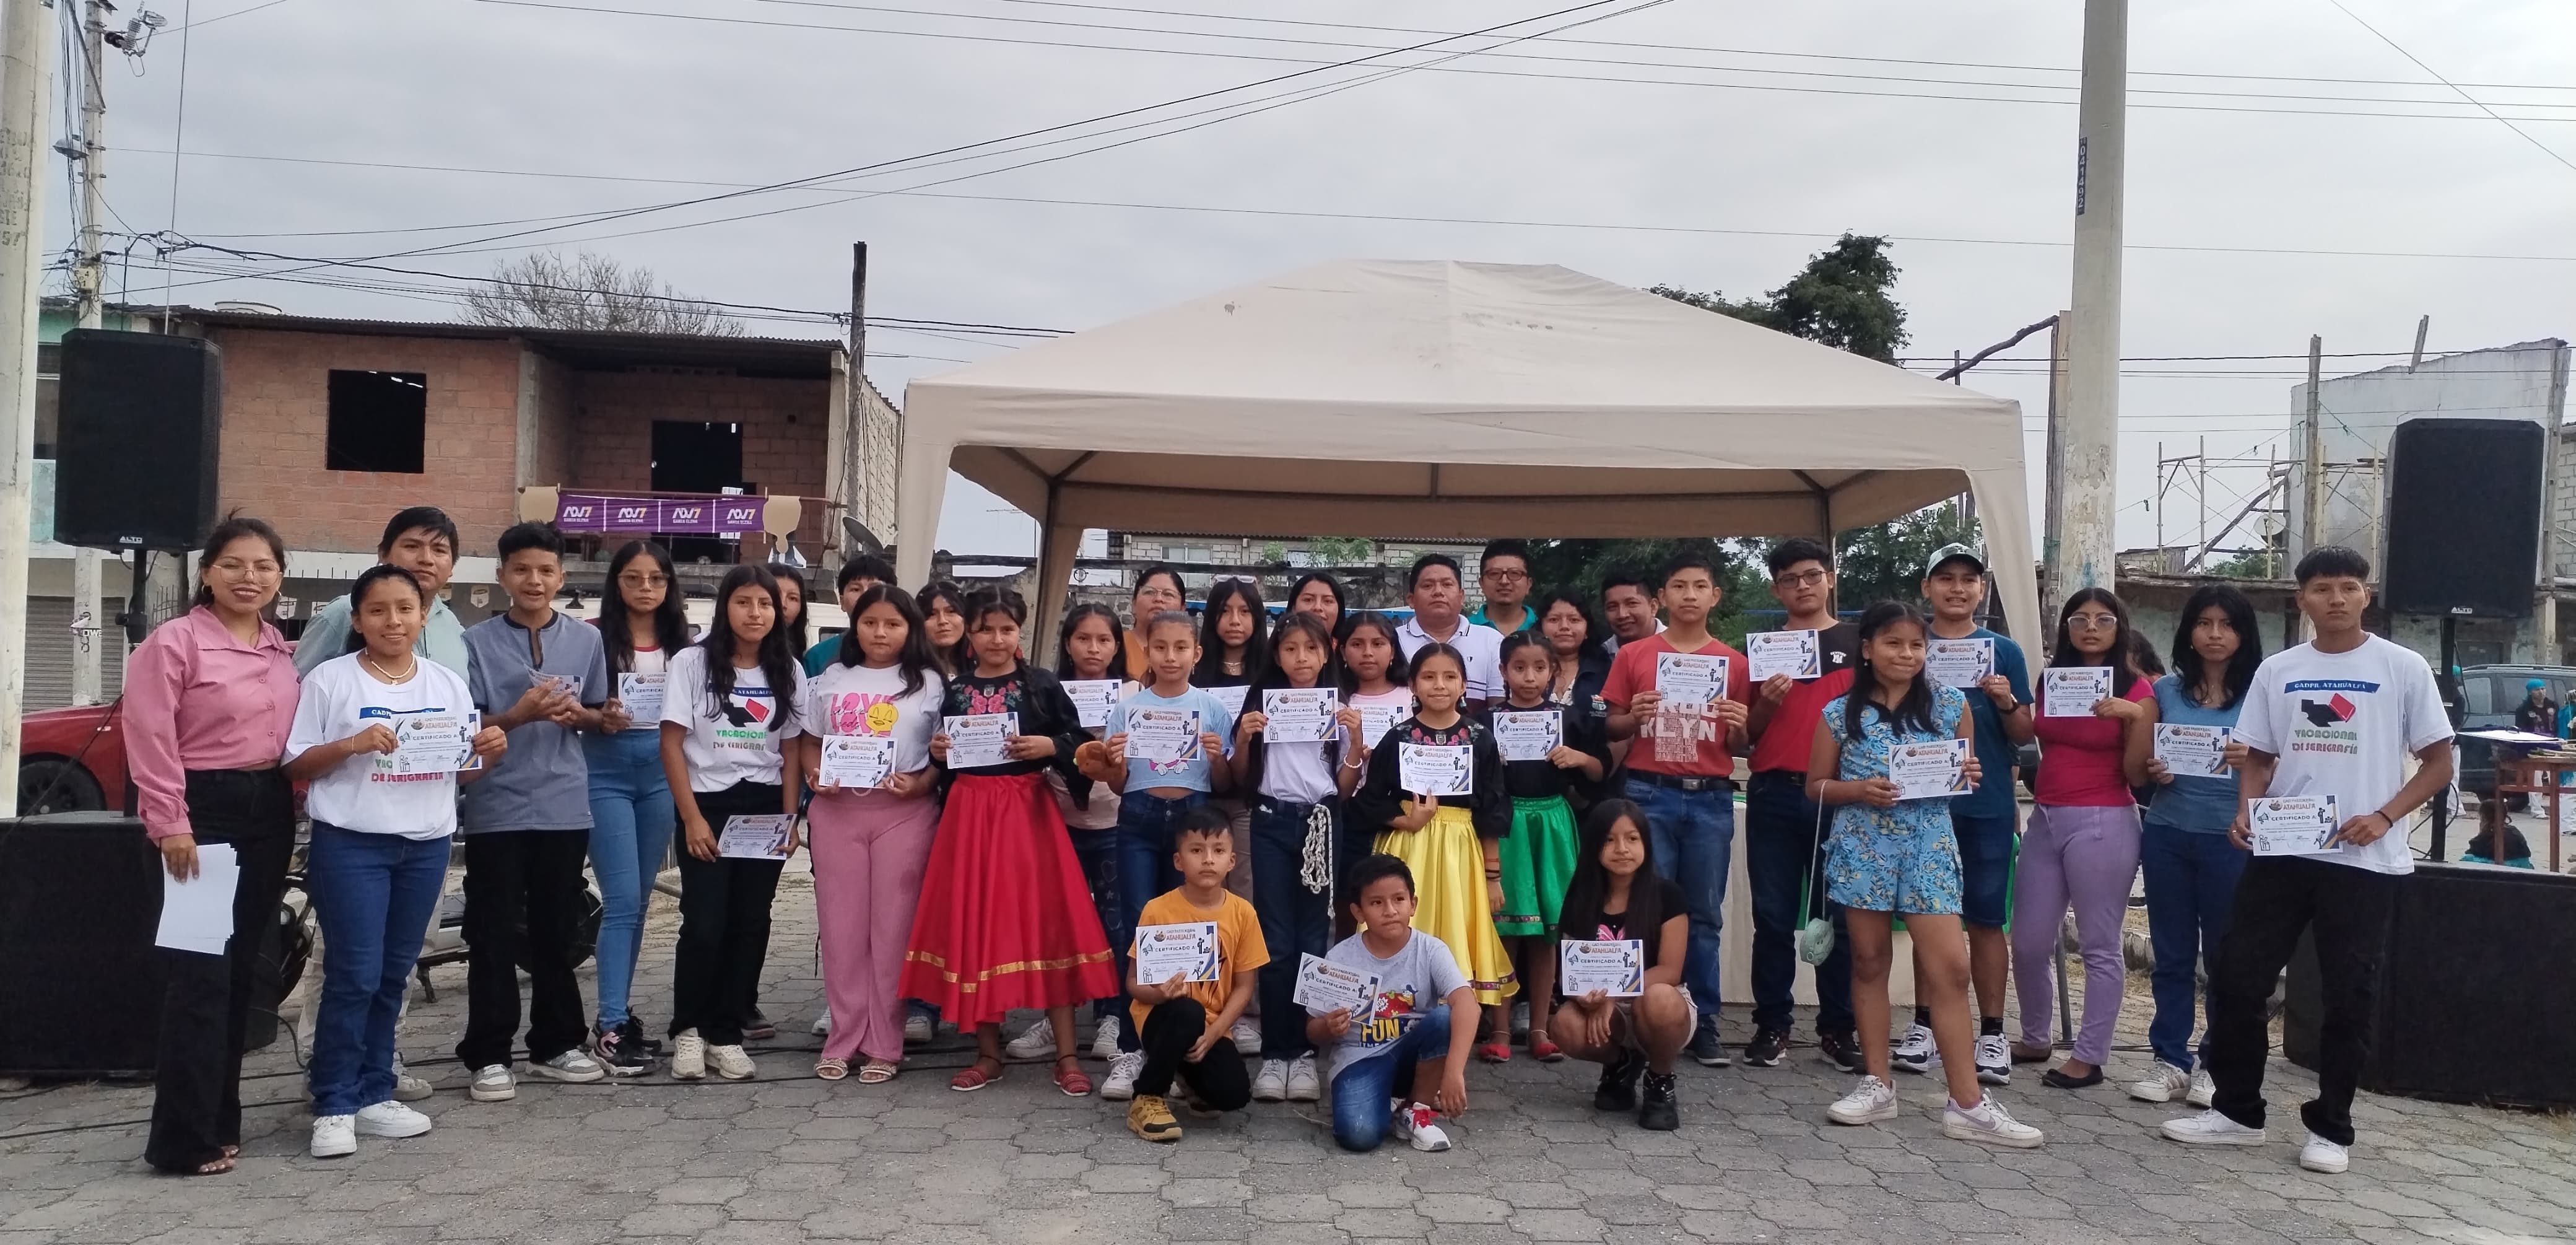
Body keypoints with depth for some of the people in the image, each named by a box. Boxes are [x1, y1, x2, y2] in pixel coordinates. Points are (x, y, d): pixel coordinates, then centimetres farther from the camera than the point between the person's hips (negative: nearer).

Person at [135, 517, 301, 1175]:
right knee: (200, 974, -8)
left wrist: (288, 808, 9)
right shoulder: (174, 641, -7)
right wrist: (170, 823, -16)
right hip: (203, 810, -7)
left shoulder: (283, 652, 13)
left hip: (270, 812, 7)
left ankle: (219, 1121, 21)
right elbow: (151, 739, -12)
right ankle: (185, 1139, -3)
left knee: (241, 971, 11)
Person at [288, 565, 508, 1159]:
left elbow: (463, 773, 13)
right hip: (350, 844, -4)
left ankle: (373, 1094, 21)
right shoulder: (330, 680, -4)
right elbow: (294, 766, -3)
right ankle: (333, 1105, 5)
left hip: (426, 846, 4)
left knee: (394, 975, 11)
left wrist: (489, 753, -8)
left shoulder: (449, 684, 9)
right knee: (355, 975, -6)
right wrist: (350, 744, -19)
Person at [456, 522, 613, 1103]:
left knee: (556, 931, 12)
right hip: (496, 807, -2)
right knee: (495, 935, 2)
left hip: (564, 805, 3)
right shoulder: (477, 641, -2)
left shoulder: (587, 639, 6)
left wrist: (578, 714, -9)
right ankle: (488, 1056, 9)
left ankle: (556, 1044, 23)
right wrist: (519, 715, -19)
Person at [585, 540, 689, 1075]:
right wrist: (598, 720, -21)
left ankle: (619, 1010, 21)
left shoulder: (681, 641, 9)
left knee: (640, 898, 10)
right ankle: (610, 1027, -8)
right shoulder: (595, 637, -3)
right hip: (607, 774, -4)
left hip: (662, 772, 4)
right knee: (622, 900, -10)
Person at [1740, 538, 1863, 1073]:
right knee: (1774, 917, 3)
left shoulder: (1858, 642, 8)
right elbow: (1747, 733, 10)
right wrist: (1768, 702, -9)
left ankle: (1837, 1028, 12)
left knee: (1838, 915, 3)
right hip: (1773, 795, 1)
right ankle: (1772, 1025, 10)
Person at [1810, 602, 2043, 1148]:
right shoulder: (1840, 712, 1)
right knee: (1870, 962, 8)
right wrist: (1858, 789, -13)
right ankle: (1876, 1085, 19)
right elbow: (1816, 786, 6)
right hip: (1863, 847, 0)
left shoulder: (1950, 705, 4)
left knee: (1951, 968, -5)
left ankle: (1967, 1103, 0)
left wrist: (1967, 777, -9)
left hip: (1929, 847, 0)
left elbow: (1966, 773, 14)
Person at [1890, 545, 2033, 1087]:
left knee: (1986, 920, 3)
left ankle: (1992, 1033, 11)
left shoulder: (2004, 651, 5)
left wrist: (2008, 703, -15)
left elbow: (2024, 735, 5)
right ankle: (1926, 1026, 17)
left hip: (1986, 806, -1)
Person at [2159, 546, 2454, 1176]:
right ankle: (2237, 1110, 17)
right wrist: (2246, 814, -5)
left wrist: (2384, 817, -13)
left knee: (2349, 997, 4)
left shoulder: (2403, 668, -1)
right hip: (2280, 853, 3)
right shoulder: (2276, 671, 8)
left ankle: (2330, 1128, 18)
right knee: (2238, 980, 3)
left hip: (2364, 860, -3)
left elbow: (2438, 763, 1)